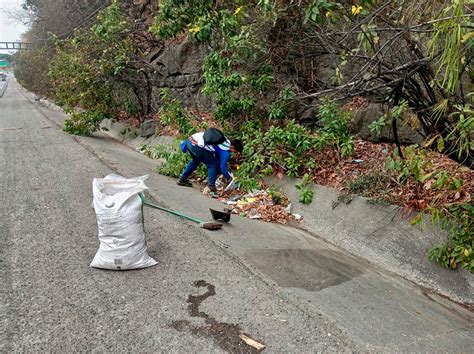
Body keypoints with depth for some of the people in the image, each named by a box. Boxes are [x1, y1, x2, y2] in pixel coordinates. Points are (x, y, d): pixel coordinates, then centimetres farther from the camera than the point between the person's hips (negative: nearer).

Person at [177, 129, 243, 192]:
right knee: (212, 164, 5)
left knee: (196, 160, 33)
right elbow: (223, 167, 1)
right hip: (196, 146, -9)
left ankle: (182, 179, 38)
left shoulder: (225, 141, 19)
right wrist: (229, 179, 15)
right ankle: (211, 185, 3)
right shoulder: (225, 151, -5)